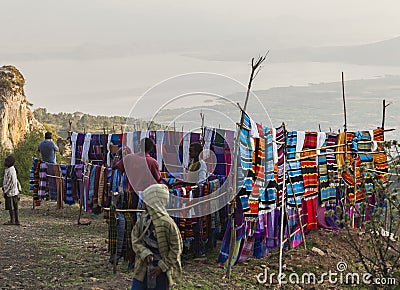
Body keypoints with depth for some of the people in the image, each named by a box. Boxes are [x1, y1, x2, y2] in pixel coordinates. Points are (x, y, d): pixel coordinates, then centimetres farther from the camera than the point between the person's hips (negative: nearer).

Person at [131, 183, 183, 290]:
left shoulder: (167, 223, -15)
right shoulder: (142, 219, 1)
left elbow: (176, 249, -11)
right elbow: (135, 240, 4)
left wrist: (162, 266, -13)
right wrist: (145, 253, -14)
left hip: (162, 272, -5)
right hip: (143, 268, 5)